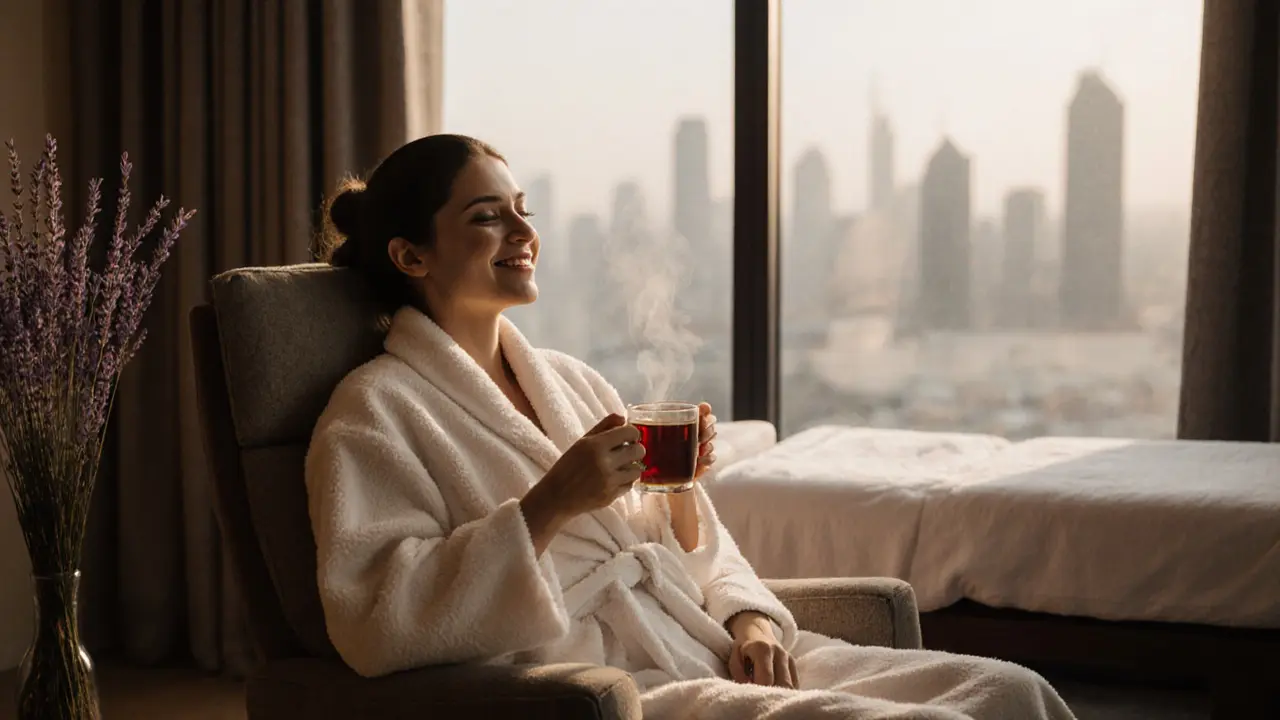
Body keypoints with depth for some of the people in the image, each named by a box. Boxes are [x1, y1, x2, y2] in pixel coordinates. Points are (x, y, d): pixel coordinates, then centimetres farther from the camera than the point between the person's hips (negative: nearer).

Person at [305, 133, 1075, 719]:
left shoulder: (572, 380, 20)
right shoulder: (375, 412, -2)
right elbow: (376, 625, -16)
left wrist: (750, 618, -1)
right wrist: (549, 505, -20)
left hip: (716, 650, 7)